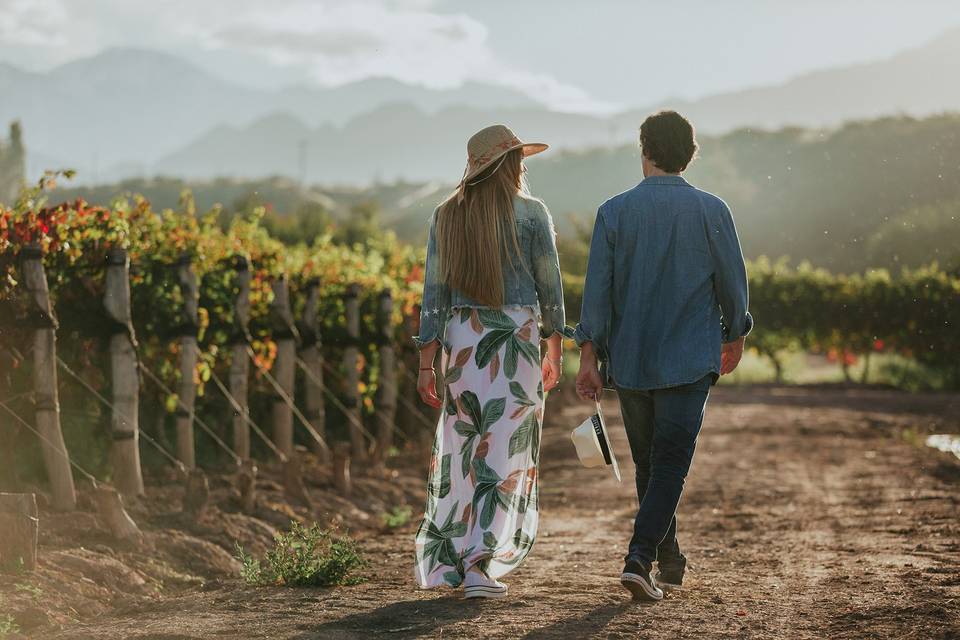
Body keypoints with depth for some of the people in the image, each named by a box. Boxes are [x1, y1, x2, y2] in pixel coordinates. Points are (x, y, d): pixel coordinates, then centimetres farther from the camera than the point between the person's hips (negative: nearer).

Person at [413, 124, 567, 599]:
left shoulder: (446, 216, 6)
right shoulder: (530, 213, -3)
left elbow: (433, 291, 3)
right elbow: (549, 286, 0)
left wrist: (426, 362, 4)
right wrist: (554, 352, 11)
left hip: (460, 339, 3)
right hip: (517, 336, -3)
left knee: (458, 448, 14)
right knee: (504, 452, 0)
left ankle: (440, 563, 17)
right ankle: (479, 565, -6)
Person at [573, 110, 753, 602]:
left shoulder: (615, 211, -2)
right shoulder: (711, 211, -4)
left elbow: (597, 288, -5)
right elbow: (733, 281, 2)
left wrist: (589, 357, -1)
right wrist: (735, 336, 19)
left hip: (629, 360, 2)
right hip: (689, 361, -2)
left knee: (648, 464, 16)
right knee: (670, 465, -3)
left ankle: (669, 562, 28)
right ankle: (639, 558, -20)